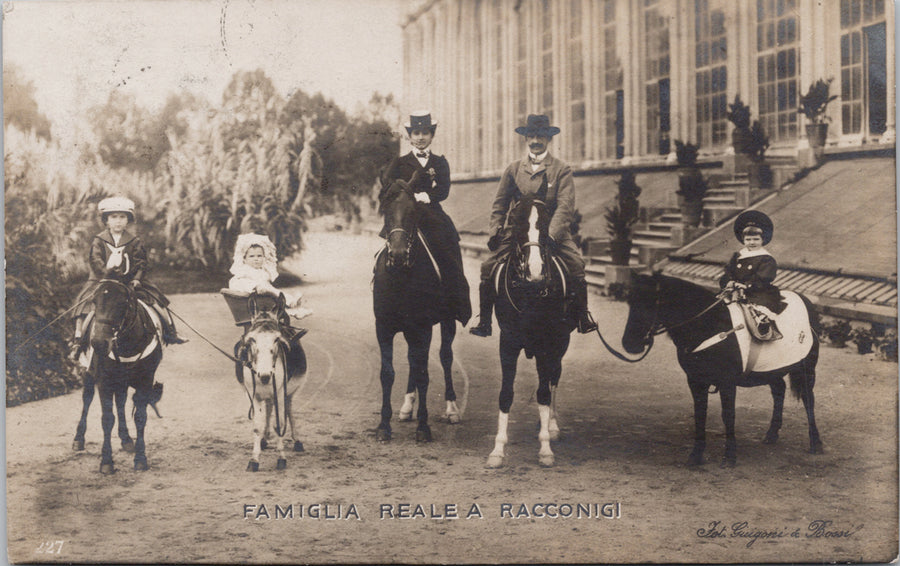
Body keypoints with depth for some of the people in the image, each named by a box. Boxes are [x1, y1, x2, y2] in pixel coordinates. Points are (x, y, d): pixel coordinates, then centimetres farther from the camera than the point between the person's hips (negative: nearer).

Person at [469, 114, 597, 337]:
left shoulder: (561, 169, 3)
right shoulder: (513, 169, 11)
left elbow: (565, 206, -7)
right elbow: (500, 203, 15)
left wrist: (551, 233, -22)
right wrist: (494, 231, 0)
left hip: (553, 232, -2)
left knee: (575, 264, -23)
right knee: (488, 268, -12)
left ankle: (583, 318, -8)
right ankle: (484, 322, -1)